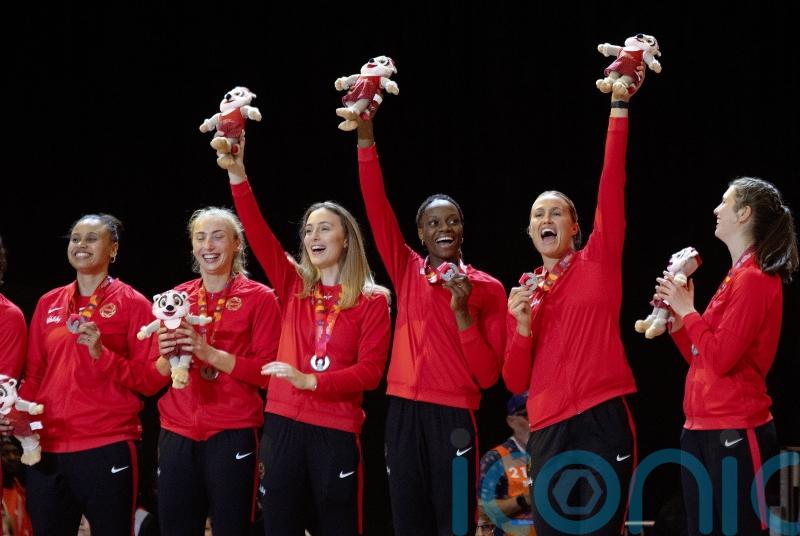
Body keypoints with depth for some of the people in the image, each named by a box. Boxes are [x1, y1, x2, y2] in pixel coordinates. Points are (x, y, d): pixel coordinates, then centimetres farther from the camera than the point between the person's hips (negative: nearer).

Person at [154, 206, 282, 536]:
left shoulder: (259, 298, 0)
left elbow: (268, 371, -7)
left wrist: (209, 353, -18)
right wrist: (166, 354, -6)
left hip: (232, 435, -4)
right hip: (176, 434, 4)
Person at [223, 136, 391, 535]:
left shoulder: (371, 302, 1)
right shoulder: (294, 286, 9)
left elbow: (370, 371, -6)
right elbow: (258, 233, -2)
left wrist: (310, 381, -19)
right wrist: (237, 173, -13)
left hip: (336, 430, -3)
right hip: (283, 423, 3)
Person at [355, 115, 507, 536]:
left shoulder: (487, 288, 2)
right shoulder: (406, 272, 10)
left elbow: (488, 374, -3)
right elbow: (376, 207, 0)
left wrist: (463, 310, -14)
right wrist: (365, 137, -10)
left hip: (454, 414, -3)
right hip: (403, 410, 3)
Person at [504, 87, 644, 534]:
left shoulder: (598, 262, 7)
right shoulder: (524, 291, 15)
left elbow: (612, 184, -4)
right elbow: (516, 382, 11)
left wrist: (620, 106, -10)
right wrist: (522, 325, -7)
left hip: (602, 419, -4)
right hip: (548, 430, 4)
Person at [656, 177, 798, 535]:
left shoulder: (754, 278, -12)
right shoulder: (737, 276, 17)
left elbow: (720, 359, -18)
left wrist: (688, 310, -7)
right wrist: (676, 320, 8)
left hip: (735, 432, -10)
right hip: (701, 429, 10)